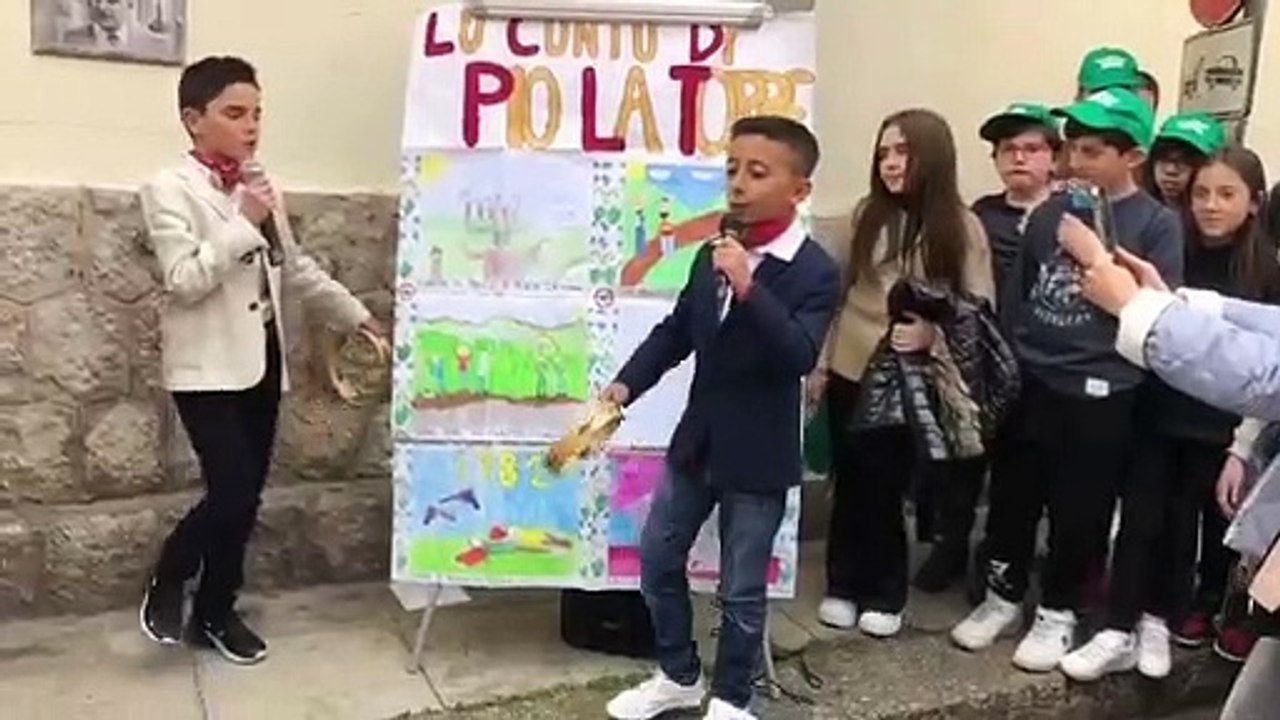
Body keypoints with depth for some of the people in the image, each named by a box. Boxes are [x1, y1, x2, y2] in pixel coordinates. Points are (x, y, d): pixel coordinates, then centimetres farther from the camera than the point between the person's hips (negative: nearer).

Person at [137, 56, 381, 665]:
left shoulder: (261, 189, 12)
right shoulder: (170, 189, -8)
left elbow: (295, 269, 21)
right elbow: (185, 280, -19)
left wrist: (354, 313, 22)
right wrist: (244, 225, -20)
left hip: (262, 359, 7)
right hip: (209, 366, -6)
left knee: (247, 498, 9)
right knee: (231, 493, -12)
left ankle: (216, 612, 25)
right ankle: (167, 583, 16)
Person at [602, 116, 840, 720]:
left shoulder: (815, 272, -14)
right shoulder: (713, 255, 3)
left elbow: (800, 356, -28)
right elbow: (678, 330, 13)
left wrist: (748, 288, -35)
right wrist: (627, 384, 3)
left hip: (758, 454, -6)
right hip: (696, 440, 6)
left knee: (741, 590, 8)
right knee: (657, 559, 16)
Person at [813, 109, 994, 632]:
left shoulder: (961, 227, -5)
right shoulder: (868, 213, 2)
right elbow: (838, 289, 5)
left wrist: (933, 331, -24)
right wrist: (820, 362, 4)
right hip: (851, 368, 2)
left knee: (888, 485, 5)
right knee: (850, 482, 9)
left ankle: (884, 595, 22)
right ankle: (844, 586, 24)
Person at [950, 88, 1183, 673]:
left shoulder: (1157, 224, -4)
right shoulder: (1050, 212, 6)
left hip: (1099, 394, -3)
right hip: (1028, 382, 4)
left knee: (1077, 511, 8)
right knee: (1011, 497, 12)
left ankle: (1057, 612, 27)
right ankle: (1004, 595, 31)